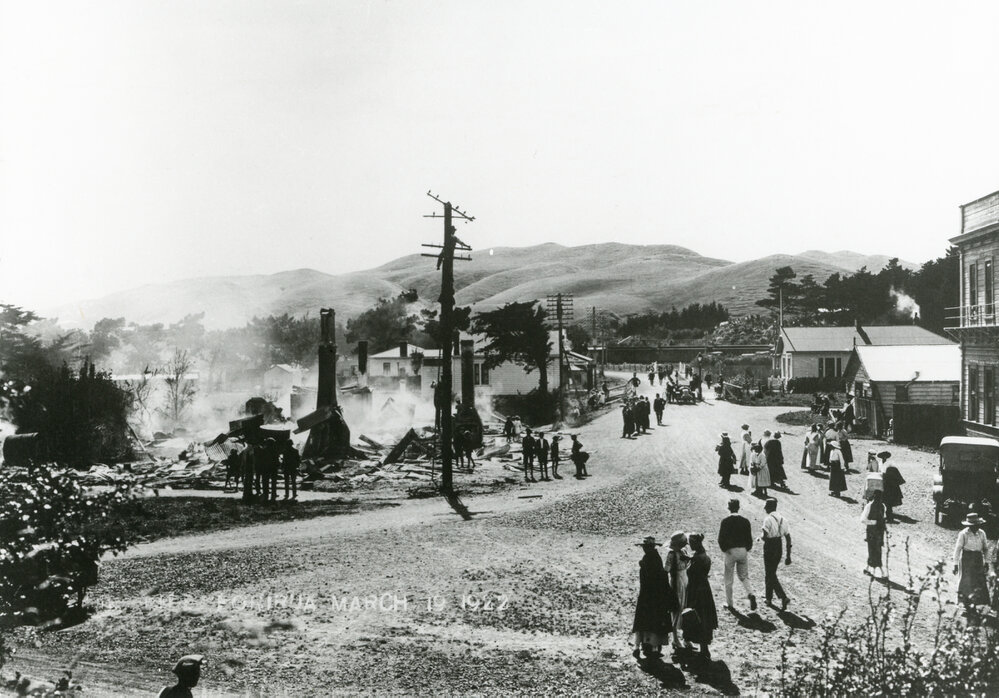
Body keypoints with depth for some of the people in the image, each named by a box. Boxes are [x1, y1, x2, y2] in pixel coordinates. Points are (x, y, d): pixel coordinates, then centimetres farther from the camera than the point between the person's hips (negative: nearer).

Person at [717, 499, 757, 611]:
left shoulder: (725, 521, -9)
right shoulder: (745, 521, 0)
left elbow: (721, 539, -10)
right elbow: (749, 538, 2)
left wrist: (725, 550, 3)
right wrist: (747, 549, 15)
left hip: (730, 551, -3)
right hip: (743, 551, 3)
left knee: (728, 579, 9)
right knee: (744, 576, 16)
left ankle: (729, 603, 14)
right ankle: (751, 594, -10)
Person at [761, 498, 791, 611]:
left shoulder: (768, 519, -15)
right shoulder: (783, 519, 6)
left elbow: (765, 537, -24)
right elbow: (788, 538, 5)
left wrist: (762, 538, 1)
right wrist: (788, 556, 8)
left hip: (769, 548, -7)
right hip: (779, 548, 7)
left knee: (770, 576, 0)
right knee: (771, 573, 20)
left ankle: (784, 597, -15)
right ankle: (769, 599, 27)